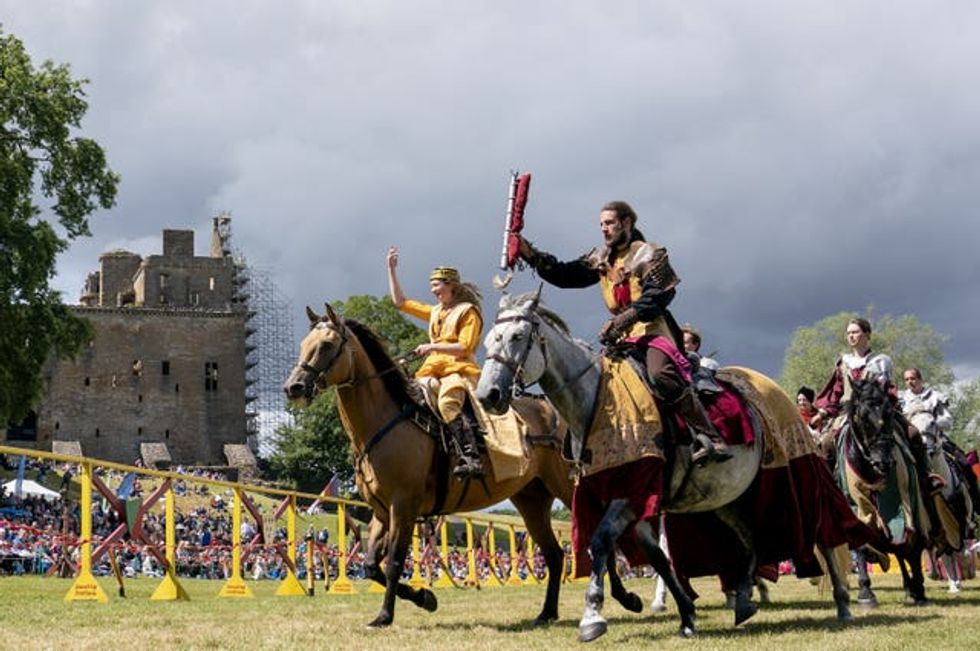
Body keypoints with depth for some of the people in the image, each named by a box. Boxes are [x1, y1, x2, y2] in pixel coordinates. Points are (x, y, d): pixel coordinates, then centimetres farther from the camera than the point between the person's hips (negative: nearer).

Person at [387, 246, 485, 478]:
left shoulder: (468, 312, 3)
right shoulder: (434, 312, 26)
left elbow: (465, 347, -8)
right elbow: (400, 302, 31)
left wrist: (433, 347, -15)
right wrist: (391, 270, 27)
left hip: (459, 370, -8)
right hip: (433, 370, 8)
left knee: (447, 403, -35)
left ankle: (471, 457, -46)